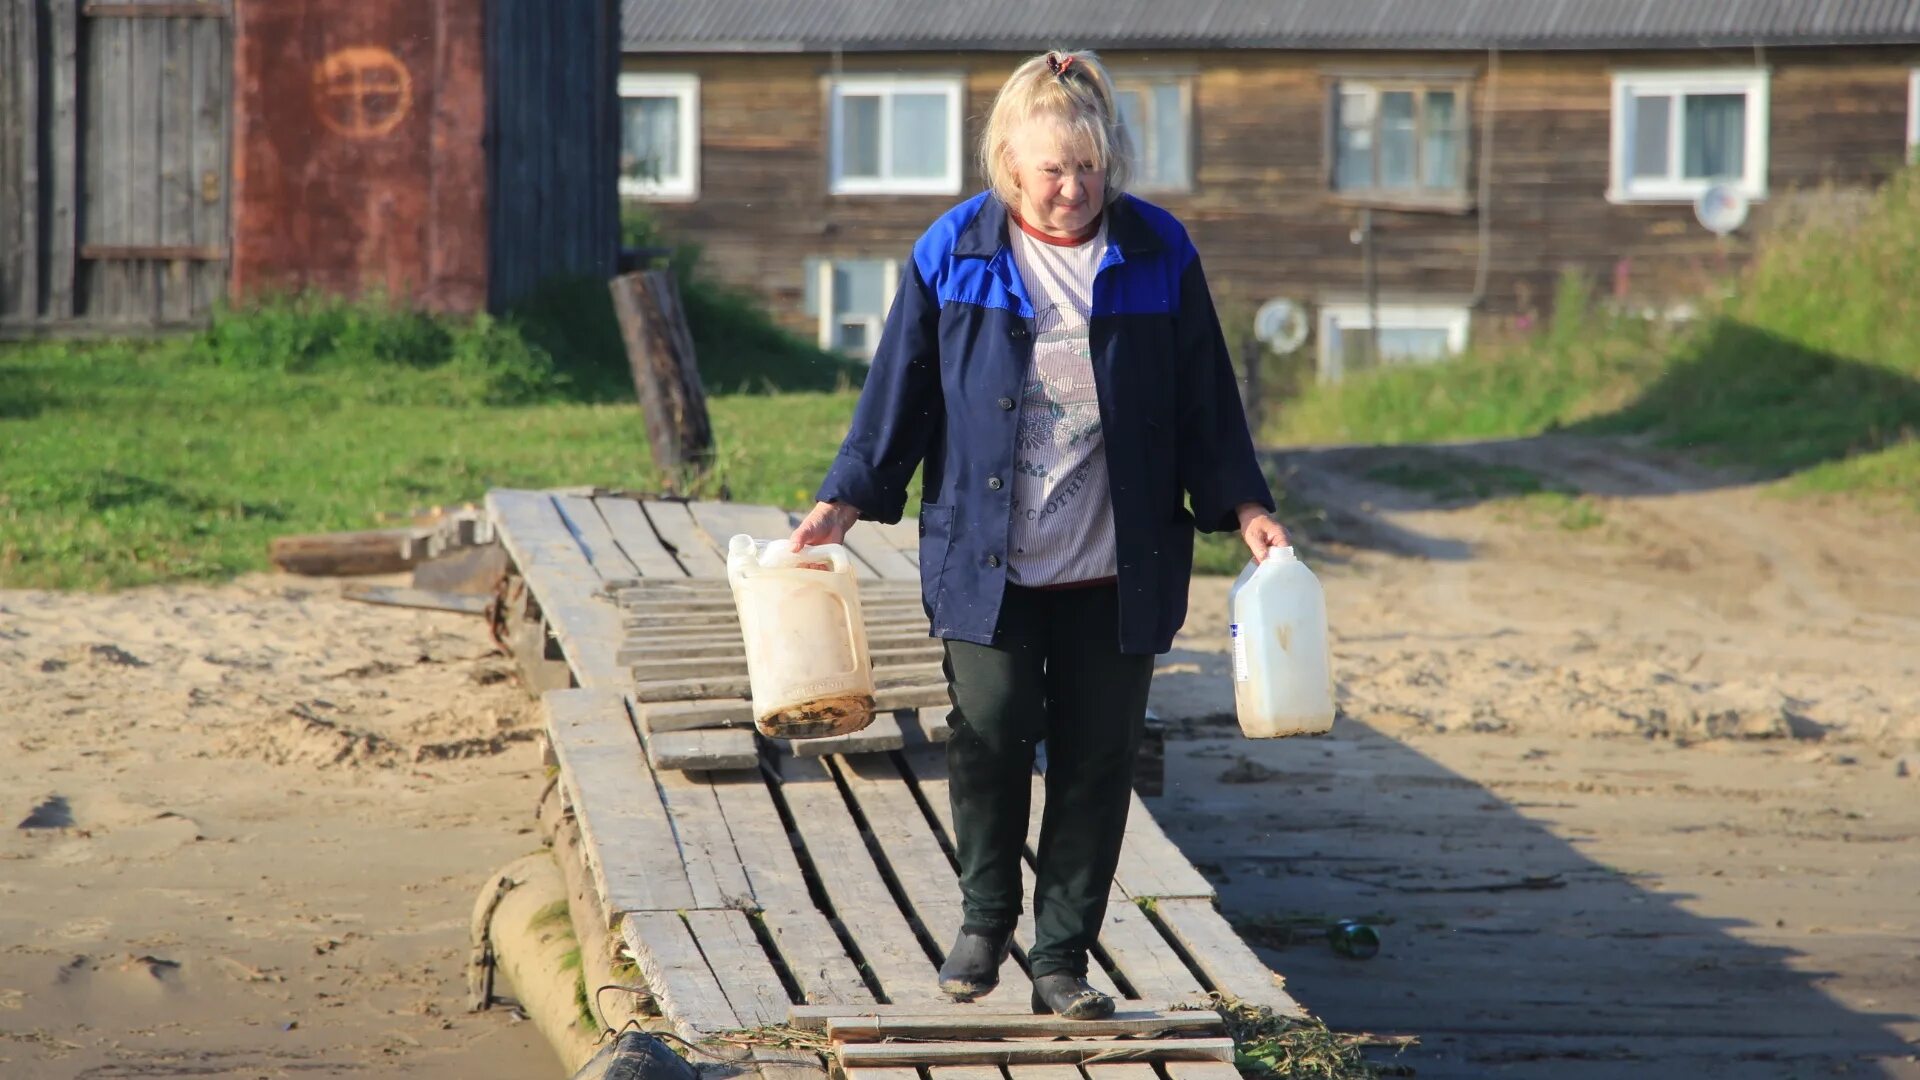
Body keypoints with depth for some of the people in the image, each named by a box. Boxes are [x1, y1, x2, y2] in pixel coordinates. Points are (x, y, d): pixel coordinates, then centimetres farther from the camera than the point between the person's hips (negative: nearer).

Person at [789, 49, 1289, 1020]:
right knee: (989, 737, -4)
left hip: (1116, 573, 1)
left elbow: (1204, 400, 7)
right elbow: (899, 391, 5)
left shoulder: (1157, 253, 0)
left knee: (1096, 761, 3)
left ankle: (1061, 959, 14)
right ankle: (985, 919, 21)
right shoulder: (953, 254, -2)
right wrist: (844, 501, 1)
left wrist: (1241, 503, -1)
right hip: (987, 565, -1)